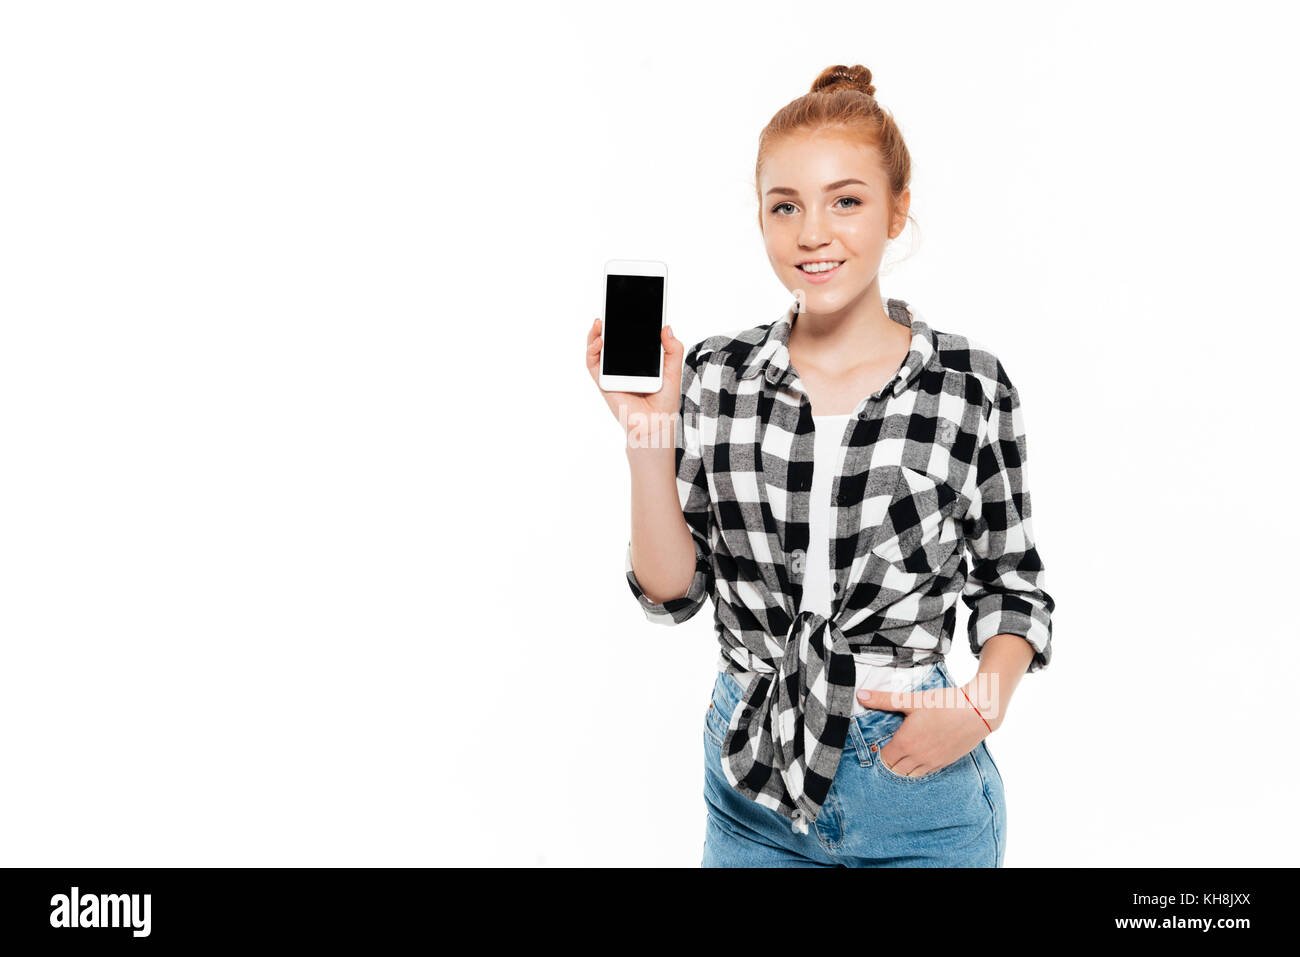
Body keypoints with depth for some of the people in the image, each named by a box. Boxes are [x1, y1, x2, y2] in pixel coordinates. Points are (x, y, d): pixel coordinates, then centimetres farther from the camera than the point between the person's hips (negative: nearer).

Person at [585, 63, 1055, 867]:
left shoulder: (970, 384, -8)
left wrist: (985, 701, -15)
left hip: (918, 783, -1)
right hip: (752, 780, 2)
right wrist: (647, 434, -14)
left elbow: (1012, 583, 1)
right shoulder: (713, 377, -4)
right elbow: (672, 592, -3)